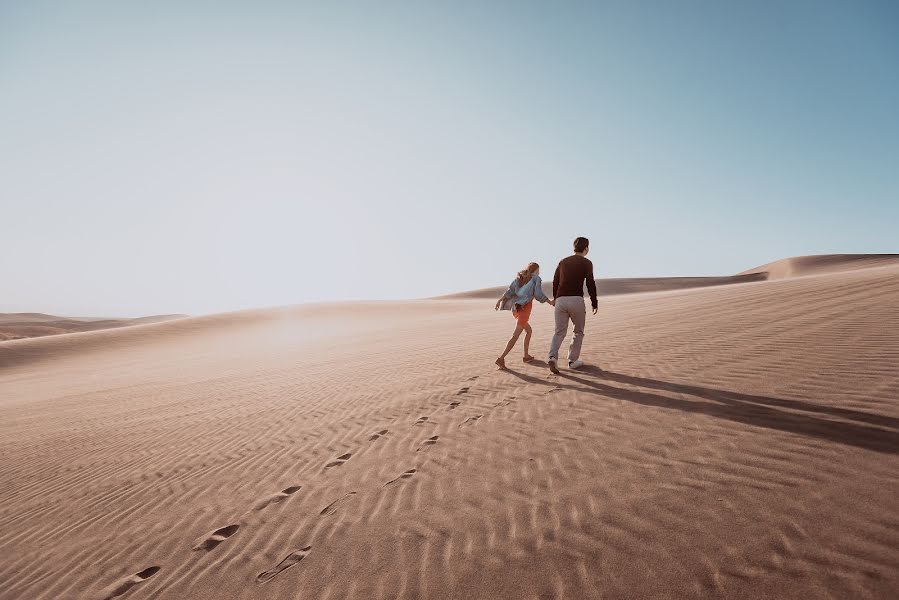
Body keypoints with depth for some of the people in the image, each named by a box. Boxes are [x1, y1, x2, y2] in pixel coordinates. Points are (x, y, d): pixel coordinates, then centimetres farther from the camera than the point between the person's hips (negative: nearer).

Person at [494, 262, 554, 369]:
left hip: (515, 308, 7)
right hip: (525, 308, -7)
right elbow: (539, 294, -10)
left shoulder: (518, 278, 15)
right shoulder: (536, 279, 2)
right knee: (515, 336, -8)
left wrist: (499, 301, -7)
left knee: (529, 331, 25)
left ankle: (526, 356, 27)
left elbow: (509, 291, 1)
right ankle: (501, 358, -19)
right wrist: (550, 302, 2)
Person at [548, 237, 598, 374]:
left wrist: (555, 298, 32)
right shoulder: (586, 263, 2)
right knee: (579, 332, 15)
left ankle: (553, 357, -15)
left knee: (560, 332, 7)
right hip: (576, 300, -4)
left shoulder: (563, 262, 16)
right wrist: (594, 303, 2)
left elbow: (555, 282, 19)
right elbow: (590, 284, -5)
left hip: (560, 300, 4)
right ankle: (573, 361, 17)